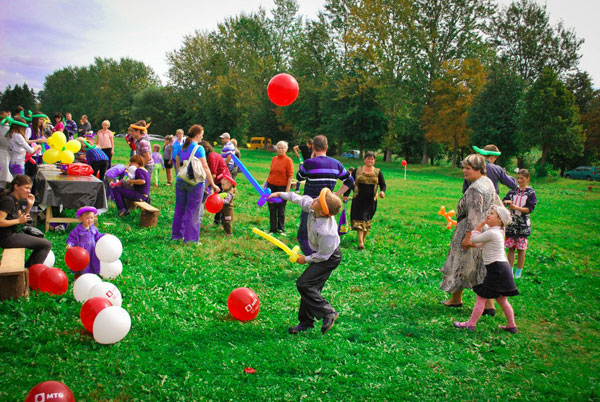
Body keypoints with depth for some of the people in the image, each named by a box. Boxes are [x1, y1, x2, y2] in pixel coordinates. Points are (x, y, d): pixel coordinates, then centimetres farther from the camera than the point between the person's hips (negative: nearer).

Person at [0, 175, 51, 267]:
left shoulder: (16, 200, 11)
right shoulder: (8, 200, -18)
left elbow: (21, 218, 17)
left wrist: (29, 205, 4)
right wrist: (18, 220, -17)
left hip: (12, 234, 10)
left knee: (42, 241, 22)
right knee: (47, 245, -10)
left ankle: (27, 268, 19)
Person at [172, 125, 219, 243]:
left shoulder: (182, 147, 9)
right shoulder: (199, 148, -11)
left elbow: (178, 165, 15)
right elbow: (205, 168, -12)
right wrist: (212, 184, -8)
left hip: (180, 182, 6)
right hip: (195, 183, -6)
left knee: (180, 209, 16)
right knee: (193, 211, 1)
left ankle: (176, 235, 26)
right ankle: (190, 239, 5)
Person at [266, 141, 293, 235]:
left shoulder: (288, 160, -7)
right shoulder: (274, 159, 8)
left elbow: (290, 176, -9)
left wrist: (287, 190, -13)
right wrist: (267, 184, 13)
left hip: (282, 187, -4)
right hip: (271, 186, 4)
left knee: (281, 210, 6)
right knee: (272, 209, 8)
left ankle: (281, 229, 18)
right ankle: (272, 229, 17)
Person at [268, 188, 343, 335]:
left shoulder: (326, 232, -37)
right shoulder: (311, 206, -17)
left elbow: (323, 256, -23)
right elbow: (300, 199, 5)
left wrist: (306, 259, -8)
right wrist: (280, 194, 11)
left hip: (329, 258, -9)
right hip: (320, 253, 9)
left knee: (303, 284, -14)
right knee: (310, 286, 11)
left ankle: (328, 313, -3)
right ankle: (306, 322, 21)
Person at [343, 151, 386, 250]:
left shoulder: (378, 172, 7)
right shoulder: (357, 171, 6)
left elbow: (383, 185, 8)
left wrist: (382, 191, -14)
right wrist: (346, 195, -3)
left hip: (371, 201, 1)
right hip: (358, 200, -1)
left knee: (367, 220, 7)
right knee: (359, 220, -10)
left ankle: (363, 239, 22)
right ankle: (360, 242, -15)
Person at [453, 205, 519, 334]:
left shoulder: (492, 233, -17)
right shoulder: (497, 232, 15)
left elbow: (473, 238, -8)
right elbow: (480, 244, 23)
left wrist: (481, 223, -1)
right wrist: (482, 223, 16)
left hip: (496, 269, -10)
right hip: (502, 267, 10)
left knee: (481, 298, -2)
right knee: (502, 300, 17)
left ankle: (471, 324, 4)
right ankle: (512, 326, 23)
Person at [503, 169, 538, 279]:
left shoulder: (530, 192, -1)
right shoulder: (513, 191, 8)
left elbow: (530, 209, -7)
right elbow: (503, 202, 7)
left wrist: (516, 207, -18)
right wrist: (506, 202, -16)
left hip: (523, 224, -3)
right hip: (511, 222, 3)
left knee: (521, 249, 2)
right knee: (510, 248, 5)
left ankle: (519, 272, 14)